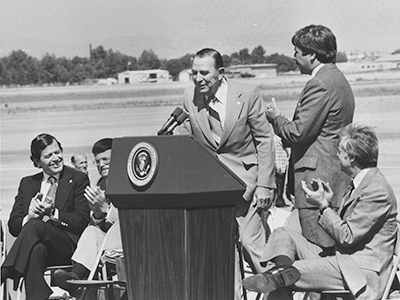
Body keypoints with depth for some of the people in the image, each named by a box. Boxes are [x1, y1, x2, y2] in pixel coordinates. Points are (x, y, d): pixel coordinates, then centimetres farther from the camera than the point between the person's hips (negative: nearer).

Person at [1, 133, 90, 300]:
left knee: (36, 225, -34)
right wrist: (29, 216, -12)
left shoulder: (78, 179, 9)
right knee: (36, 250, -38)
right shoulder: (27, 183, 21)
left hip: (68, 246, -3)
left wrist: (52, 213, -16)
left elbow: (82, 222, -1)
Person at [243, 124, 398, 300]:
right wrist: (327, 203, 5)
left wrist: (323, 205, -11)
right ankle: (283, 270, -32)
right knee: (283, 235, -5)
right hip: (340, 258, 10)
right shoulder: (359, 183, 17)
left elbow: (347, 237, -19)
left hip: (362, 273, -10)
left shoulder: (378, 190, -17)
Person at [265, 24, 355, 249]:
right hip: (337, 178, 11)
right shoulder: (337, 79, 18)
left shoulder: (321, 84, -15)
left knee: (320, 251, -9)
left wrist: (276, 118, 1)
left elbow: (299, 132, -17)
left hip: (318, 179, -11)